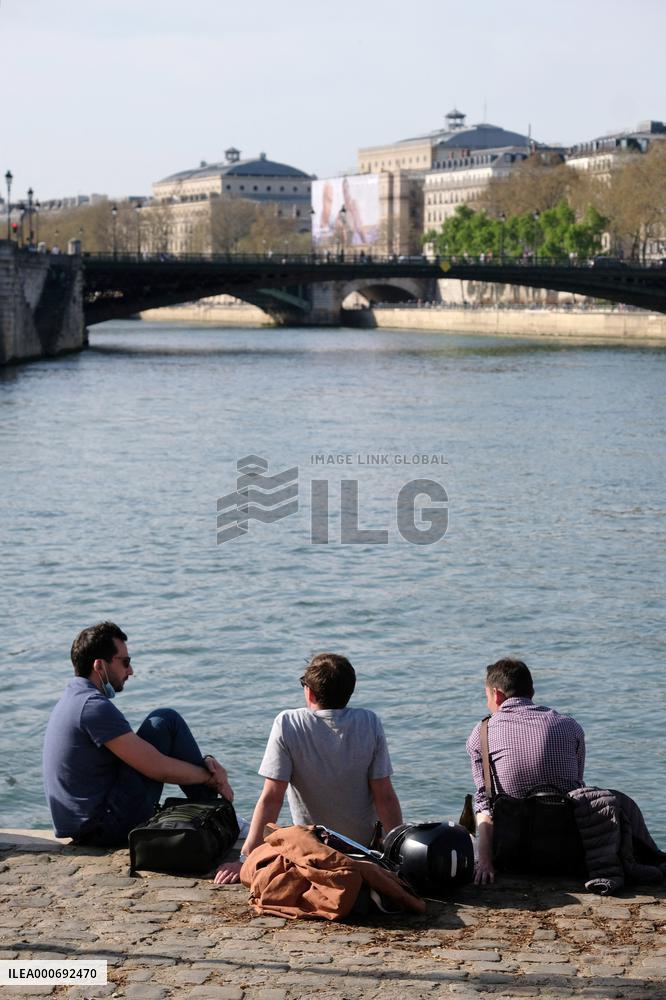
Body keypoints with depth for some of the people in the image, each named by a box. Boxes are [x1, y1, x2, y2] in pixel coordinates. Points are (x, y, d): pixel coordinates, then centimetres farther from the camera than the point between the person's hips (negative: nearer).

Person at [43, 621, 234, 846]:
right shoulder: (94, 707, -18)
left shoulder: (75, 698, 15)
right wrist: (210, 777, -2)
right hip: (111, 826, -10)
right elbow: (159, 768, -18)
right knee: (166, 721, -7)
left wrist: (204, 762, 6)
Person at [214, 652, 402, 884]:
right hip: (365, 846, 2)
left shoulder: (288, 724, -15)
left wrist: (246, 859, -18)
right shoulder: (370, 723, -9)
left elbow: (271, 798, -19)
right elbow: (385, 797, -10)